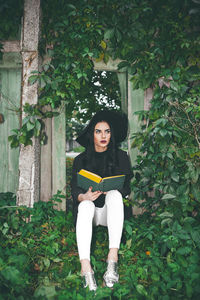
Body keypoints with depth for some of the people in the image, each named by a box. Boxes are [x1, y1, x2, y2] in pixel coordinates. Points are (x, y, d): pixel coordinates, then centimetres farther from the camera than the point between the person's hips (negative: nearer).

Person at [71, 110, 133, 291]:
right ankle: (85, 267, -47)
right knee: (85, 205, -33)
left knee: (114, 194, -32)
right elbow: (75, 189, 0)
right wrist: (84, 196, -24)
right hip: (89, 210, 0)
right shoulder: (81, 160, 8)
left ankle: (113, 257, -42)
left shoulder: (121, 157, 8)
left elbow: (126, 188, 1)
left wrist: (109, 188, -21)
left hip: (111, 211, 0)